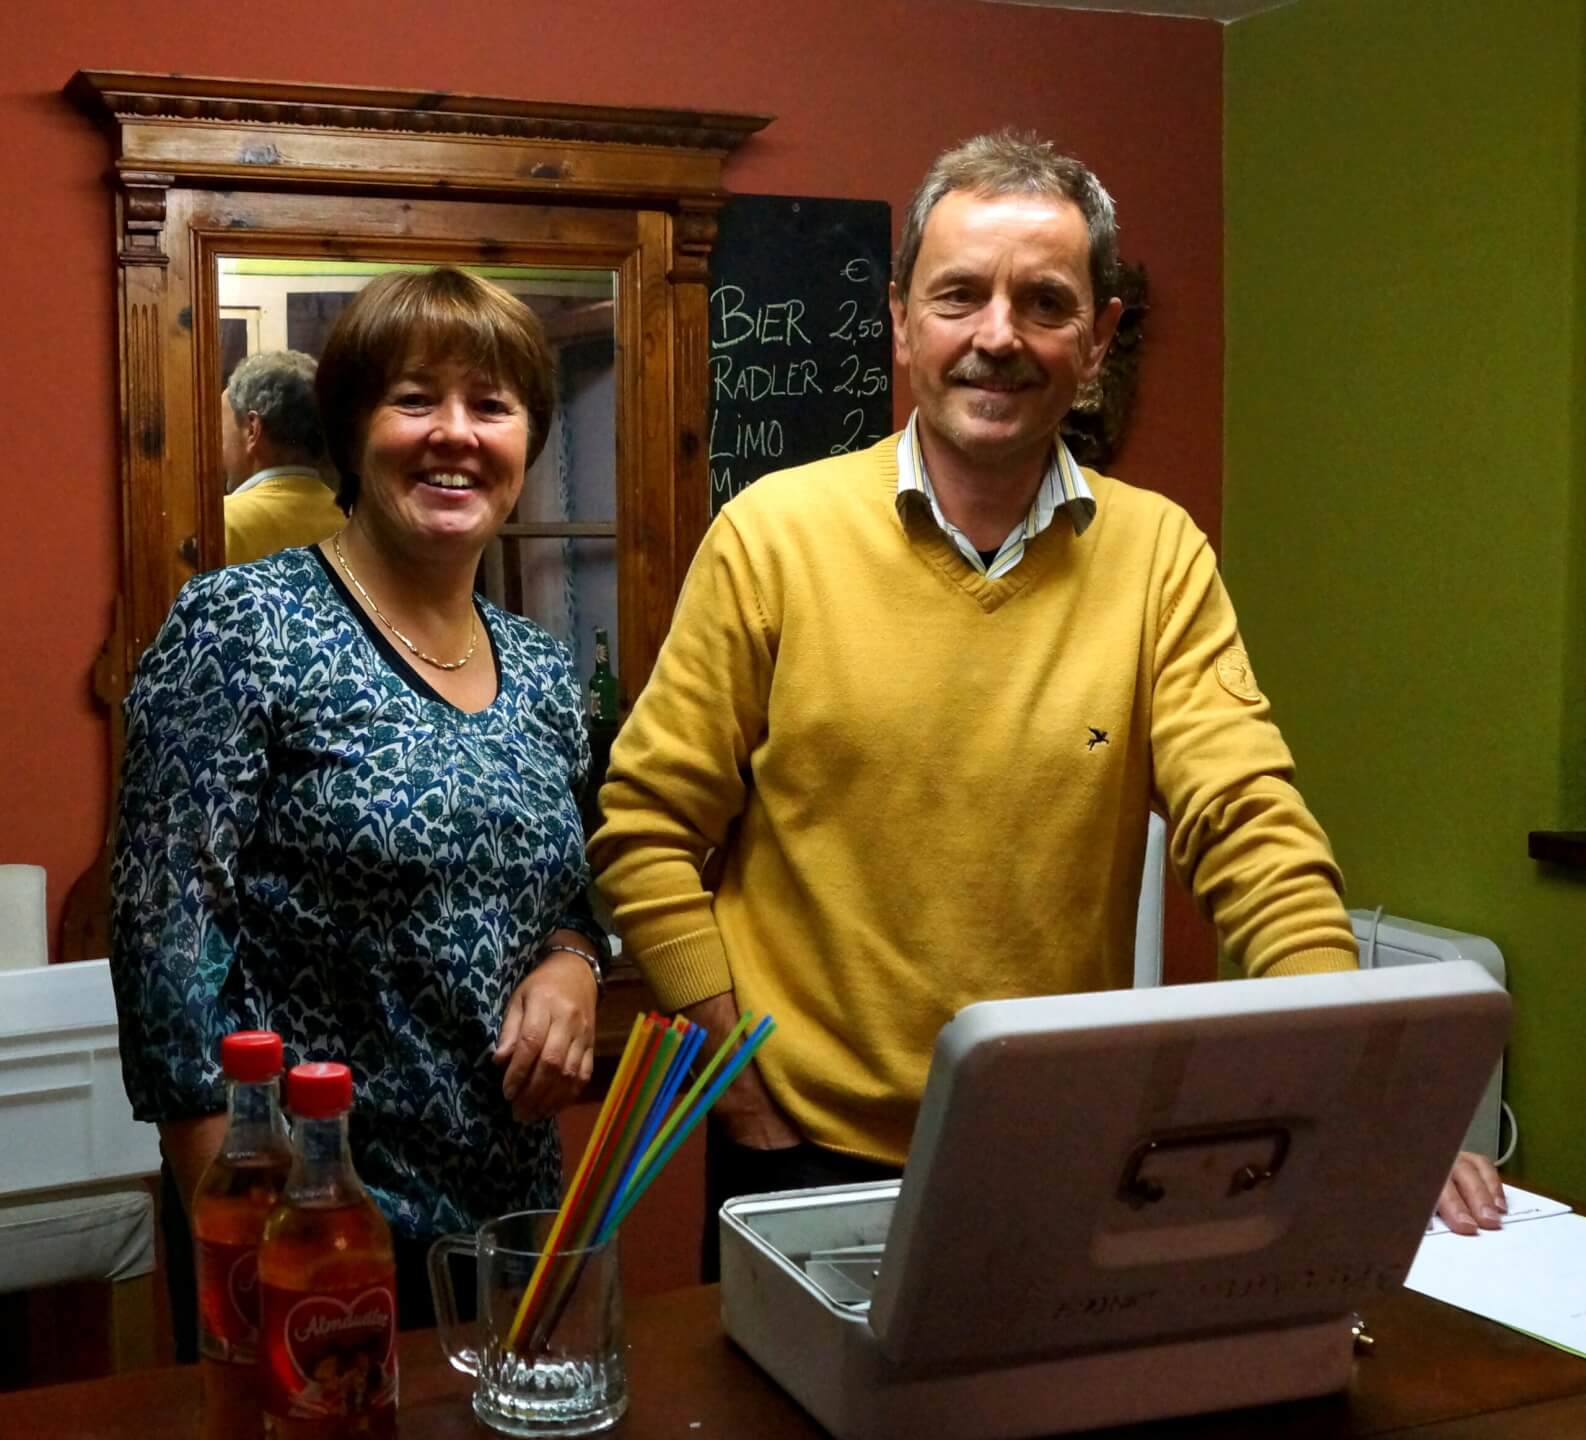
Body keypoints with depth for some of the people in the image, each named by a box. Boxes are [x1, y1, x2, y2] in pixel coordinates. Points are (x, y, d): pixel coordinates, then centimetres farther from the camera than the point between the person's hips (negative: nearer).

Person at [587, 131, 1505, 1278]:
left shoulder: (1159, 554, -2)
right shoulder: (772, 536, -8)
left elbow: (1248, 826, -8)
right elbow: (647, 830, -5)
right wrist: (751, 1106, -9)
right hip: (809, 1157, -2)